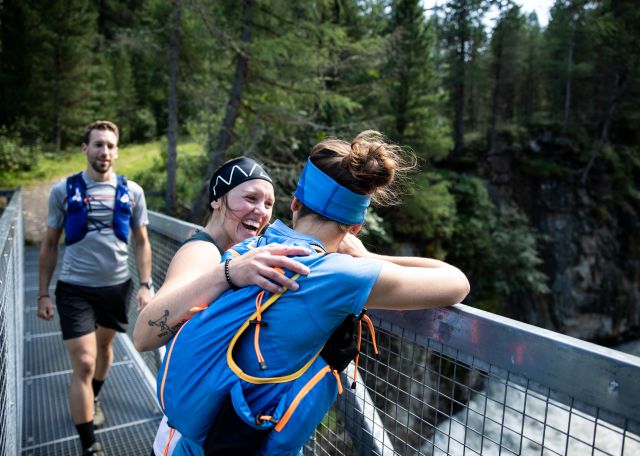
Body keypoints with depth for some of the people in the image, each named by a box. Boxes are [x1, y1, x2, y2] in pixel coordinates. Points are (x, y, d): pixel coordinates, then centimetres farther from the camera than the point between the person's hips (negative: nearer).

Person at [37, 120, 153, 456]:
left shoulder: (132, 192, -1)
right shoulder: (63, 191, -4)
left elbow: (142, 242, 4)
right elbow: (50, 245, 3)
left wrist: (145, 285, -4)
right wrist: (43, 293, 1)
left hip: (117, 286, 2)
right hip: (75, 289, -2)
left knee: (104, 346, 22)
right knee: (83, 364, -5)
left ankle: (93, 400, 51)